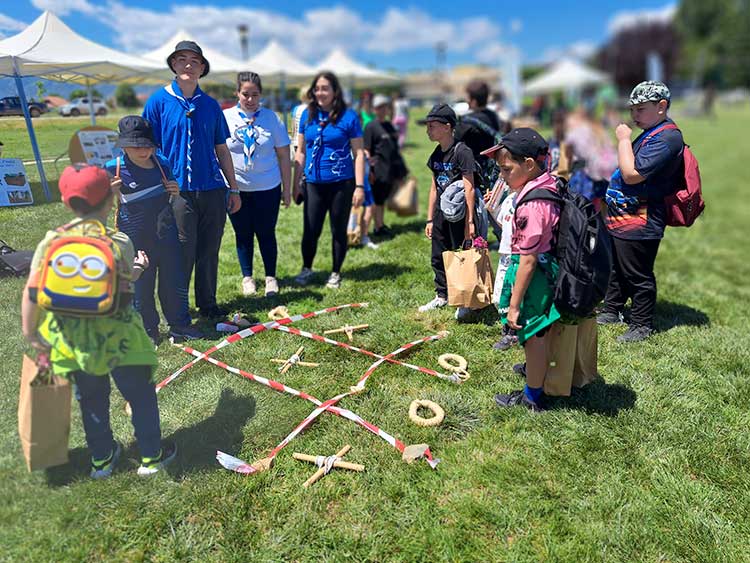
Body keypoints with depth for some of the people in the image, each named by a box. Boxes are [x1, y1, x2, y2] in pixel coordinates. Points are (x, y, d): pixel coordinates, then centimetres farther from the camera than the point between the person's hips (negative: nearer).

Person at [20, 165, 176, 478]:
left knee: (91, 400, 22)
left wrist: (30, 333, 2)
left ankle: (101, 458, 39)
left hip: (72, 339, 3)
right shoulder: (119, 242, -13)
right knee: (141, 395, 15)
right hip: (117, 336, -3)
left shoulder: (51, 241, -7)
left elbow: (31, 292, -9)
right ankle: (151, 457, 28)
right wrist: (139, 268, 13)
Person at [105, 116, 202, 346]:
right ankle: (148, 331, 25)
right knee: (140, 286, 8)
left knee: (175, 280, 11)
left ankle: (179, 325, 27)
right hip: (135, 238, -3)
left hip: (165, 232, 4)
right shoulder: (114, 169, -9)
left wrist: (175, 191, -4)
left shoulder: (162, 163, 2)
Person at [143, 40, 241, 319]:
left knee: (209, 251, 10)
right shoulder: (159, 101, 1)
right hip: (178, 190, -3)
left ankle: (207, 303, 26)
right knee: (183, 252, 1)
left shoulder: (210, 105, 11)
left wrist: (234, 189, 13)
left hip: (213, 189, 3)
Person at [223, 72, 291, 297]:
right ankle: (247, 277, 26)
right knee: (243, 234, 10)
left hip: (267, 188, 0)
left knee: (266, 233, 6)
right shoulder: (225, 117, 0)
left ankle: (271, 277, 22)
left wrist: (287, 189, 2)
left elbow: (284, 156, 3)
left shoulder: (272, 118, 0)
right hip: (235, 188, 1)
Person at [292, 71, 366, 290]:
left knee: (338, 231, 9)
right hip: (314, 183, 2)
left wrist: (359, 186, -9)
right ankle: (306, 269, 26)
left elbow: (358, 153, -3)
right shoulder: (307, 115, 6)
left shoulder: (348, 116, -3)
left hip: (341, 183, -2)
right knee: (310, 230, 3)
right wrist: (296, 183, 9)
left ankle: (336, 273, 25)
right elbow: (301, 151, 11)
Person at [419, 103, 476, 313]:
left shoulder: (462, 151, -13)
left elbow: (469, 189, -16)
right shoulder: (436, 155, 10)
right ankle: (442, 296, 28)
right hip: (441, 213, 8)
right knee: (438, 257, 14)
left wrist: (469, 221, -19)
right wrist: (430, 219, 15)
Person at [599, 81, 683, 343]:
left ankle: (642, 325, 18)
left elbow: (632, 174, -25)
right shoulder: (650, 133, 14)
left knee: (638, 276, 3)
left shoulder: (667, 137, -18)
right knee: (616, 269, 21)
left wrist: (623, 140, -17)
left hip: (639, 224, -10)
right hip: (621, 218, 10)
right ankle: (611, 311, 37)